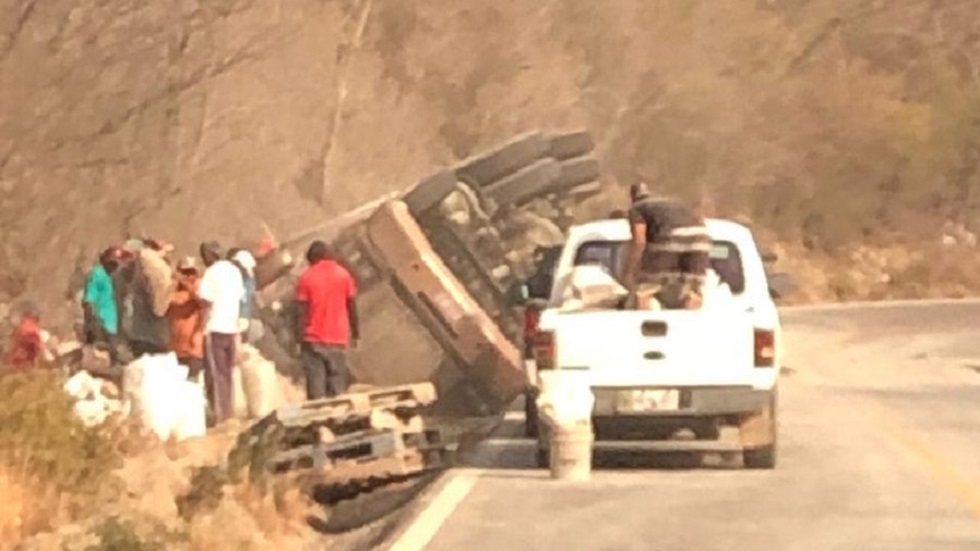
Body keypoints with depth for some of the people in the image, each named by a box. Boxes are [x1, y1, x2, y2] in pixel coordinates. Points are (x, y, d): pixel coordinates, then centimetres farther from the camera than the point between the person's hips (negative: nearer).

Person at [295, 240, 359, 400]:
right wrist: (355, 334, 12)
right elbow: (352, 308, 4)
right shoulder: (343, 275, 3)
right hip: (338, 339, 1)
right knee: (338, 385, 2)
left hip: (313, 340, -1)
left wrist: (299, 339, -1)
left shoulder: (307, 278, -1)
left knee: (315, 385, -1)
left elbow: (301, 312, -5)